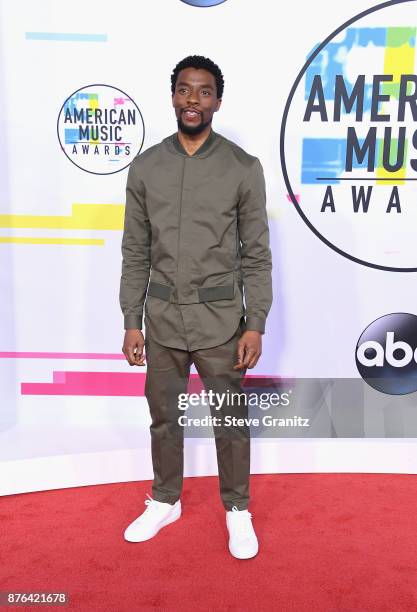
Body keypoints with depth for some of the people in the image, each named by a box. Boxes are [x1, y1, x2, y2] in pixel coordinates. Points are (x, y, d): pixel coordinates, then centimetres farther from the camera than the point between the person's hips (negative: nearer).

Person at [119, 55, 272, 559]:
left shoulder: (244, 168, -4)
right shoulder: (145, 166, 2)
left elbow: (257, 254, -3)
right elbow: (135, 253, 4)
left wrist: (256, 325, -8)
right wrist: (132, 321, 1)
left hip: (221, 320, -2)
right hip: (163, 318, 3)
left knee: (230, 422, 10)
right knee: (164, 417, 16)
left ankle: (237, 509, 32)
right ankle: (165, 501, 38)